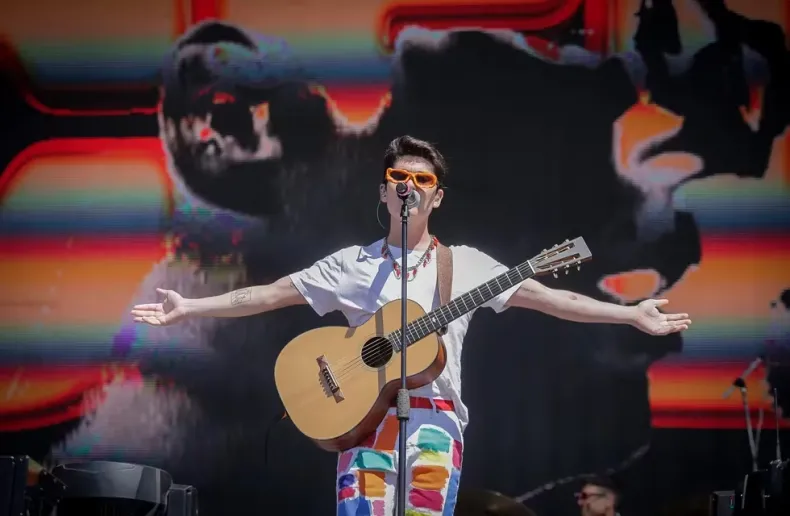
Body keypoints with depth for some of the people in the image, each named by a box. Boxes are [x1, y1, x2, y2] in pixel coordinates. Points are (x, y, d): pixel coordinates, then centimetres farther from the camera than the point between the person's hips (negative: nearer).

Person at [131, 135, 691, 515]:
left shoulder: (464, 263, 10)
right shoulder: (354, 263, 12)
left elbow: (544, 296, 4)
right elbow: (269, 294, 11)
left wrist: (634, 314, -4)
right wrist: (189, 308, 5)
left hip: (434, 423, 0)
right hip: (365, 417, 0)